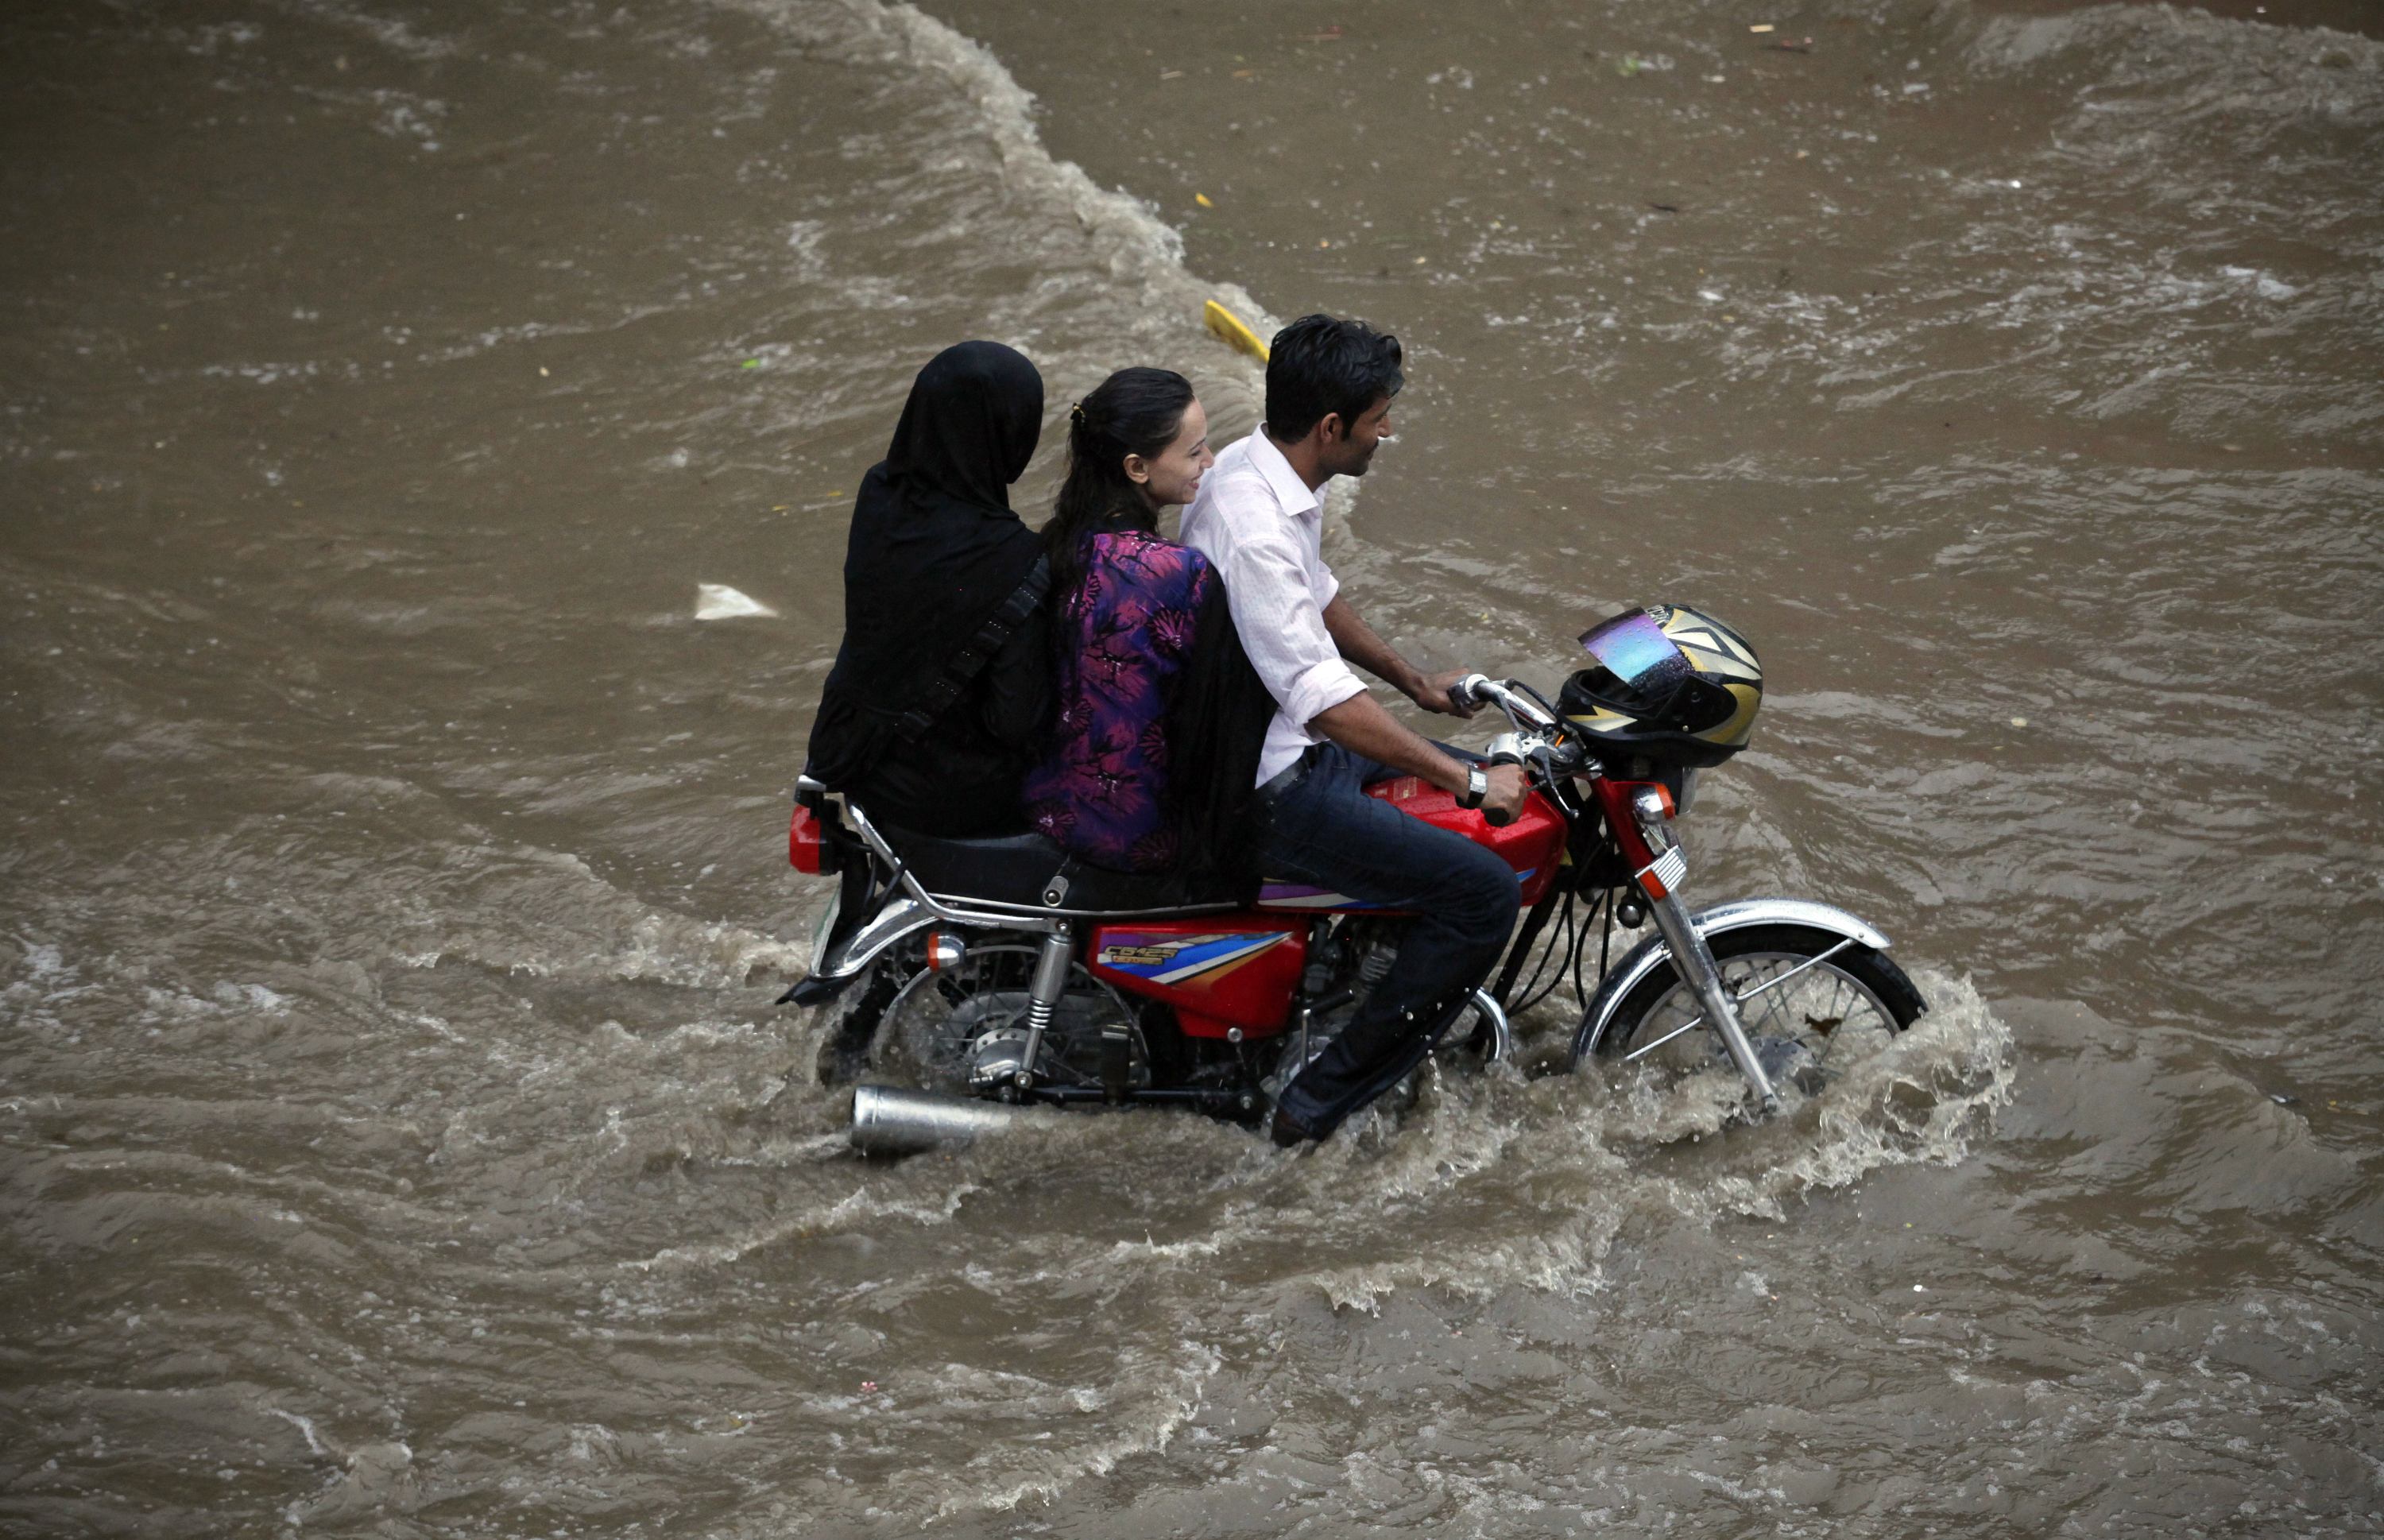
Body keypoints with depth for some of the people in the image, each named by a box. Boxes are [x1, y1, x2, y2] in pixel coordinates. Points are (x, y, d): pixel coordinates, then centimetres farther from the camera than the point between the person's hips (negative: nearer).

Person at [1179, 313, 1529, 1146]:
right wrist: (1469, 782, -26)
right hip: (1262, 789, -11)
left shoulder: (1260, 470, 3)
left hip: (1284, 736, 11)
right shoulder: (1254, 530, -30)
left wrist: (1416, 682, 26)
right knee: (1483, 890, -18)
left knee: (1480, 777, 21)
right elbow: (1325, 701, -31)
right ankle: (1322, 1102, -11)